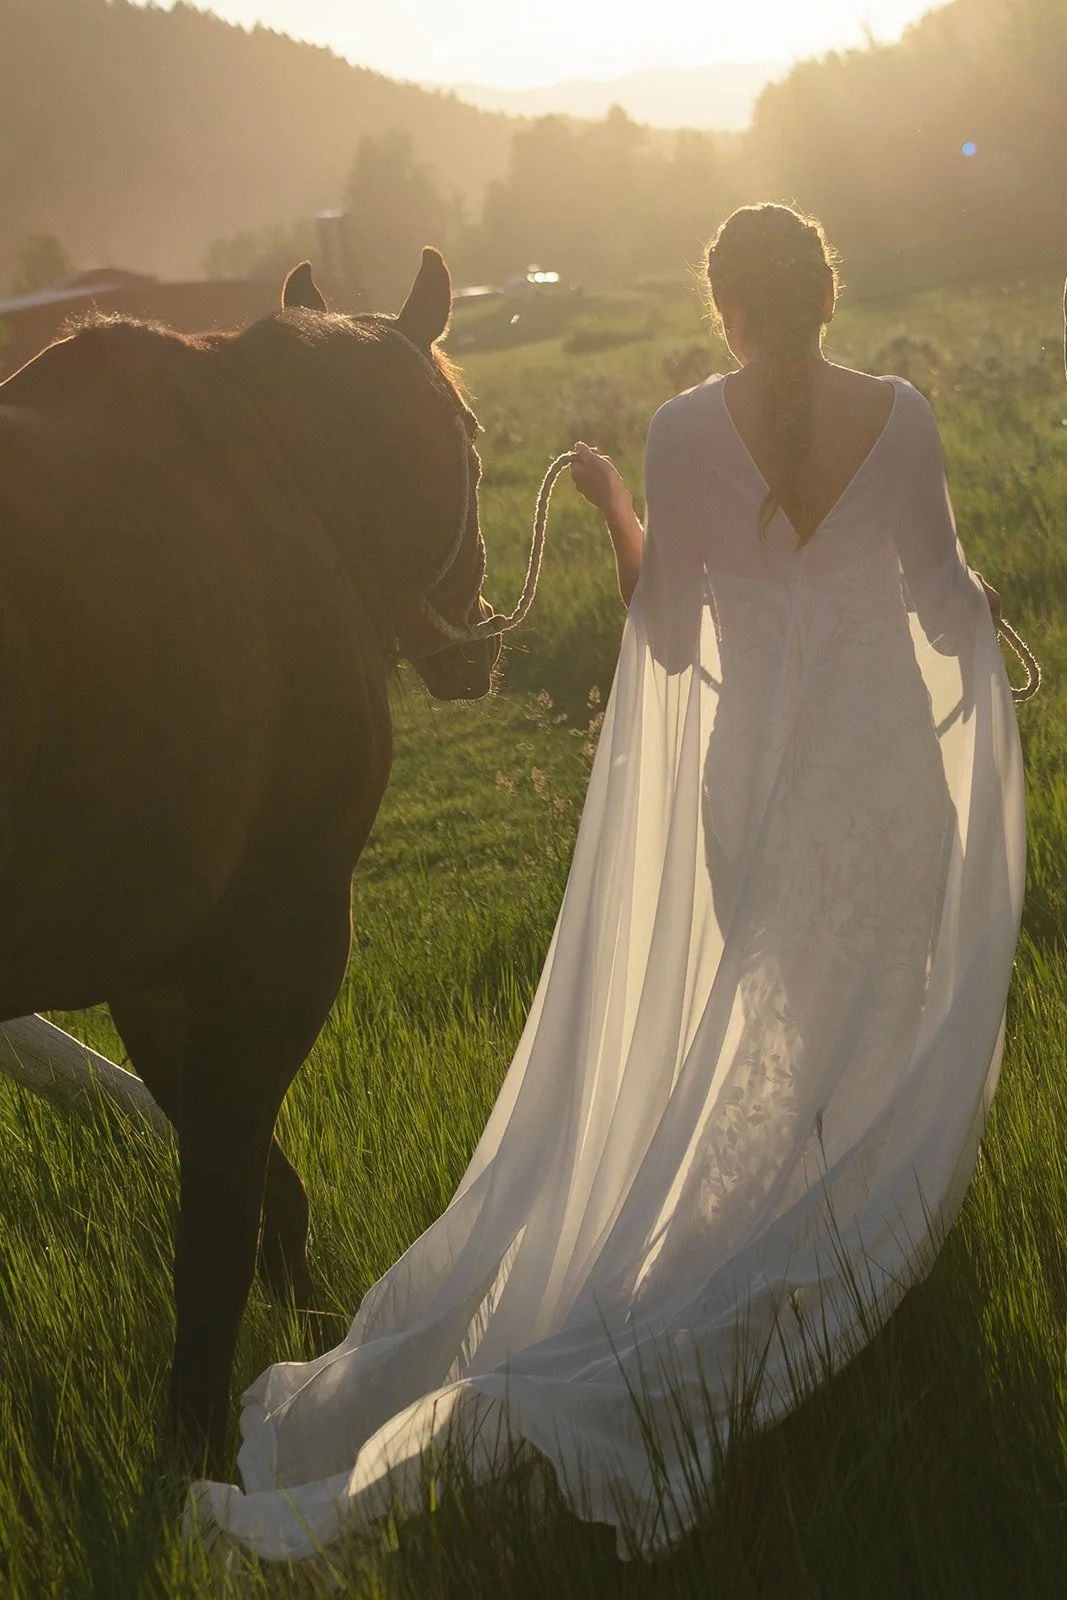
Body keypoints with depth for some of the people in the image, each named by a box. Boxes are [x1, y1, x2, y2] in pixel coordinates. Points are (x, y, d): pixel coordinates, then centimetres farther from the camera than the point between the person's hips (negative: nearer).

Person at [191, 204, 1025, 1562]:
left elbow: (667, 640, -7)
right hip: (888, 752, -1)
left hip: (752, 759, 1)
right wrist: (976, 604, 19)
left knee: (763, 1003, 18)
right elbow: (945, 607, -5)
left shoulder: (684, 433, -12)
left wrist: (614, 509, 5)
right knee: (883, 990, 21)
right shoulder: (901, 418, -12)